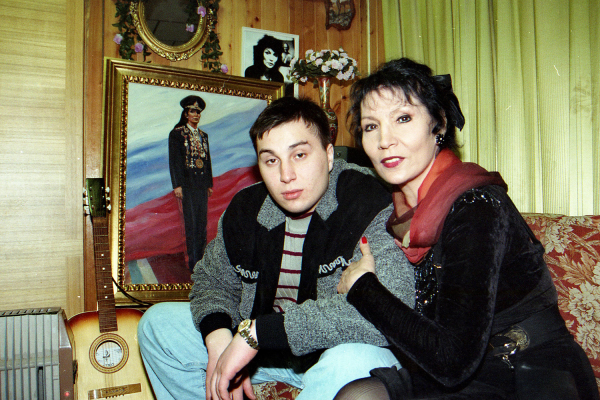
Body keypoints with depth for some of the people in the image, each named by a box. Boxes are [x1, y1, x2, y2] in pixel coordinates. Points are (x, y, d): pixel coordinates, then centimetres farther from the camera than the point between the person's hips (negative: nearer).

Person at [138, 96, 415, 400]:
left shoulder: (372, 207, -25)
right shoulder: (246, 210, -3)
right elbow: (213, 277, 12)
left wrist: (255, 332, -33)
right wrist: (218, 337, -13)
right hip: (269, 350, 7)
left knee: (352, 364, -43)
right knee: (159, 323, 7)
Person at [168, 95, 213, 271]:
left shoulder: (203, 135, 16)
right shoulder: (177, 134, 0)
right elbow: (174, 161, -5)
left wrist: (209, 184, 13)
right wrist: (177, 185, -12)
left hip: (202, 185, 5)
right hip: (187, 184, -5)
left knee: (202, 222, 6)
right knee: (191, 222, -4)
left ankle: (201, 259, 13)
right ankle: (193, 262, 2)